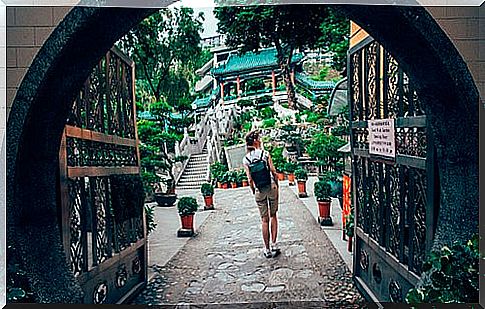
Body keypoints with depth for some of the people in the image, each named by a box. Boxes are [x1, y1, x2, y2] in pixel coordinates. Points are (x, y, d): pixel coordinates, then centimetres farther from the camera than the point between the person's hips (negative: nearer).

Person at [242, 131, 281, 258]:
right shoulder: (265, 154, -7)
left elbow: (250, 179, -3)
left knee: (264, 219, 10)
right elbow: (273, 172, -7)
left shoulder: (245, 159, -1)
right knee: (273, 216, 16)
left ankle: (267, 249, 14)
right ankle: (274, 245, 11)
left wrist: (254, 192, 9)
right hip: (271, 187, -1)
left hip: (259, 191, 2)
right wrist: (277, 185, 5)